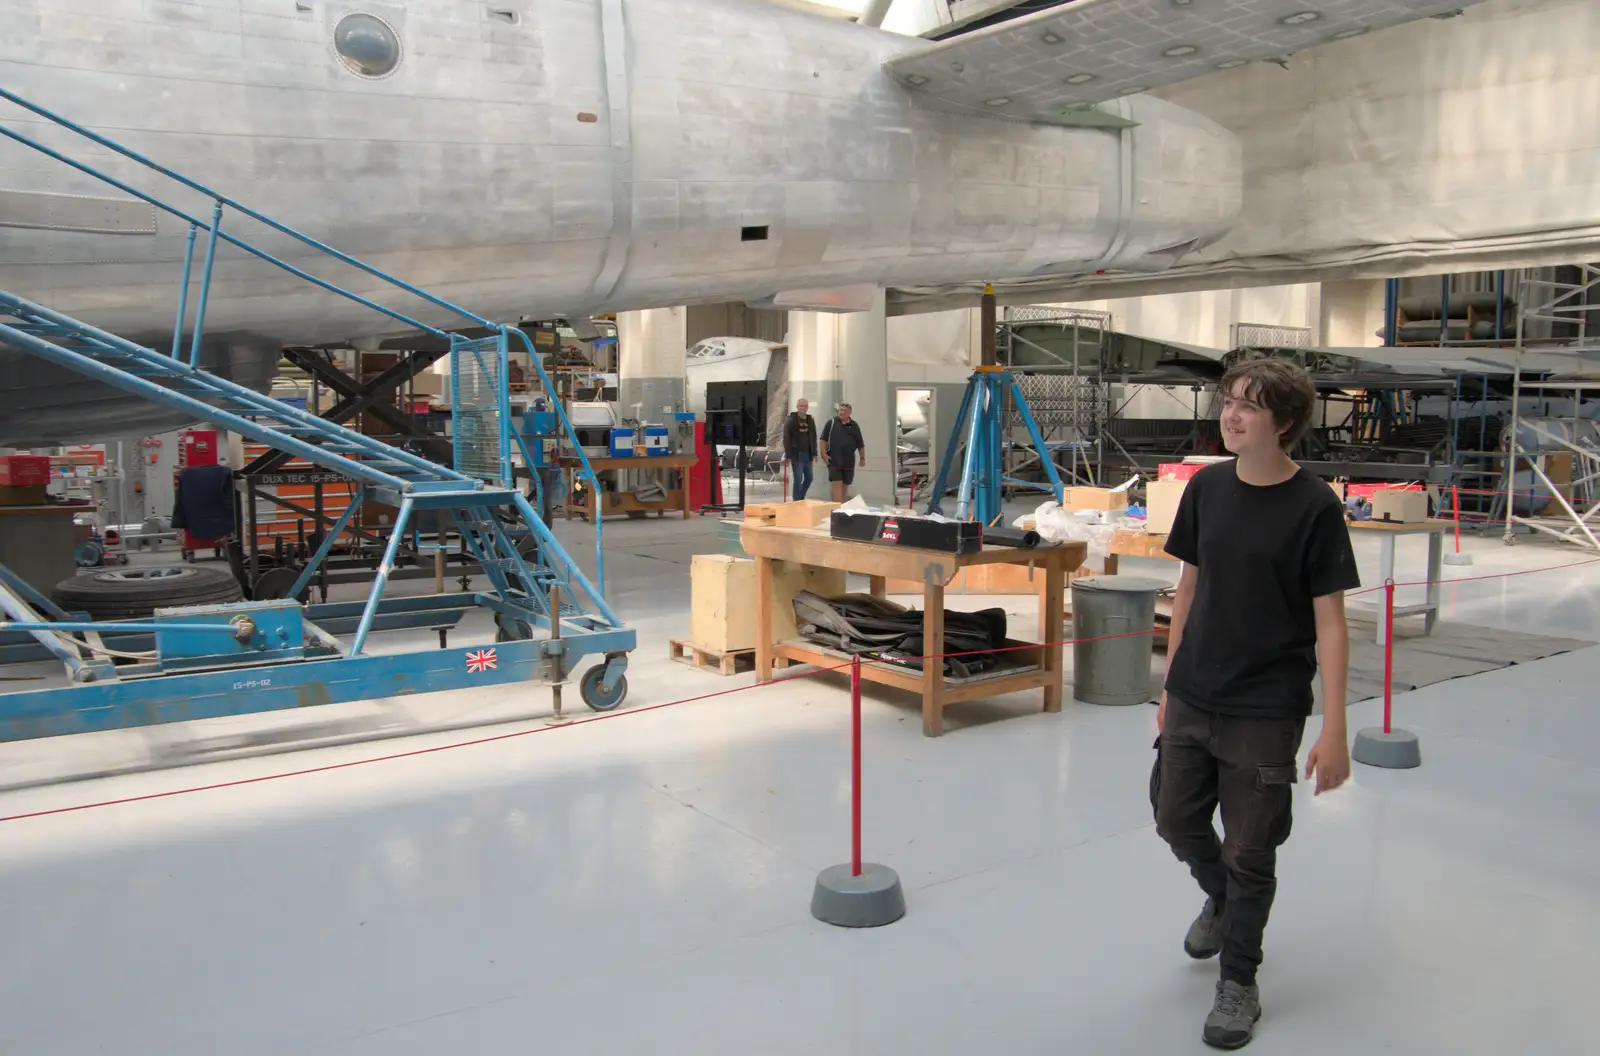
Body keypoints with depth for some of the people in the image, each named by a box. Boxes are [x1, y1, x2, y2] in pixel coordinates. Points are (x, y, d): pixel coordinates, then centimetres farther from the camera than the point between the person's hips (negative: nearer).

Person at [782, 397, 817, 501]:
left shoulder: (811, 420, 11)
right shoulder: (790, 420, -7)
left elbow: (814, 438, 15)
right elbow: (786, 439, -10)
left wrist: (814, 453, 8)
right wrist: (788, 455, -15)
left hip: (808, 454, 6)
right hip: (796, 454, -6)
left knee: (809, 478, 10)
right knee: (798, 479, -6)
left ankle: (800, 499, 26)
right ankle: (797, 502, 2)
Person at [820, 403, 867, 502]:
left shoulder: (854, 426, 6)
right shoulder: (831, 422, 0)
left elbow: (860, 444, 11)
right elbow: (823, 439, 0)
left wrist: (862, 458, 10)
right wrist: (824, 454, -9)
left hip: (848, 461, 3)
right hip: (834, 460, -3)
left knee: (844, 486, 12)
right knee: (837, 485, -10)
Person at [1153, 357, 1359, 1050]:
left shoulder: (1314, 507, -13)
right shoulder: (1206, 488, 0)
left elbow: (1329, 624, -11)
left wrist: (1333, 731, -14)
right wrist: (1171, 685, 11)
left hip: (1266, 711, -5)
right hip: (1193, 699, 5)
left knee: (1250, 852, 7)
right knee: (1176, 819, 17)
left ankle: (1239, 982, 28)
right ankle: (1221, 899, 49)